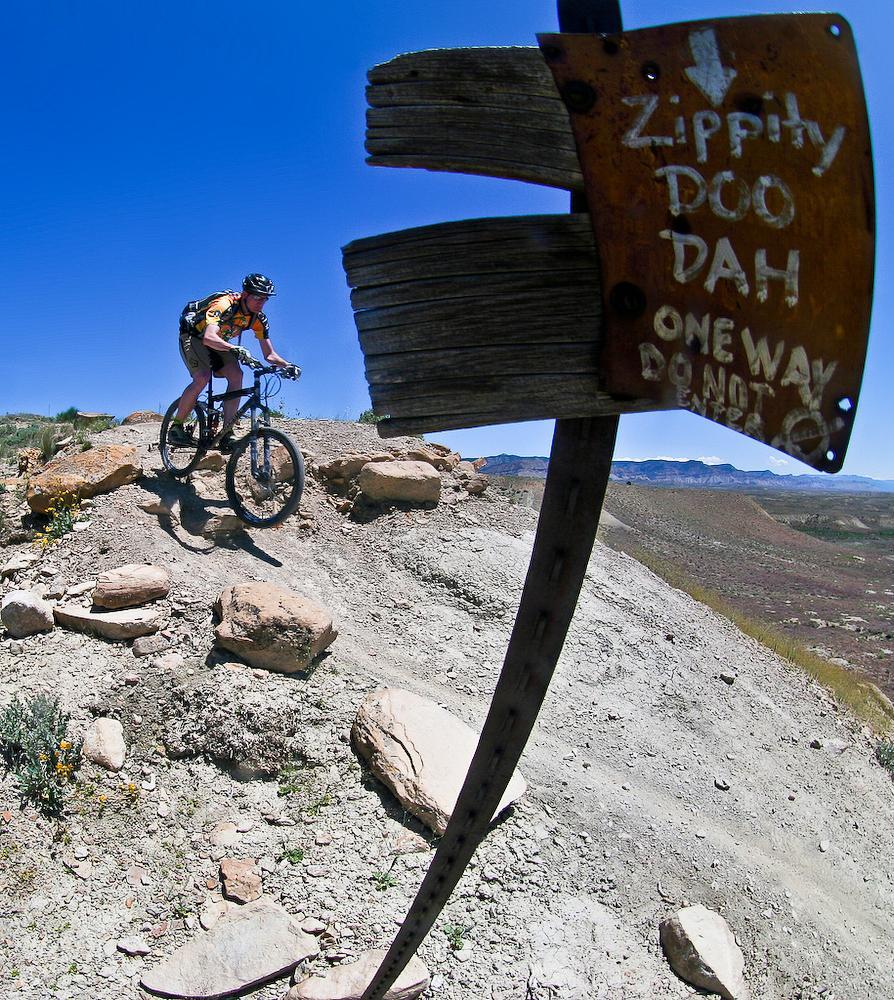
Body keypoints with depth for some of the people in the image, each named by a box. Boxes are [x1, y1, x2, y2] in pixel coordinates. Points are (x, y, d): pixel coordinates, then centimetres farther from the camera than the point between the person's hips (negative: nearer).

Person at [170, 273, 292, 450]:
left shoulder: (258, 319, -14)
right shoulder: (225, 304, -33)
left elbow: (269, 355, -11)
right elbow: (209, 338, -48)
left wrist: (288, 366, -30)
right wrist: (235, 349, -63)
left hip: (218, 342, 6)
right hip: (193, 336, -6)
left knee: (236, 376, -19)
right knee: (202, 377, -28)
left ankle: (226, 435, -17)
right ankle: (176, 427, -12)